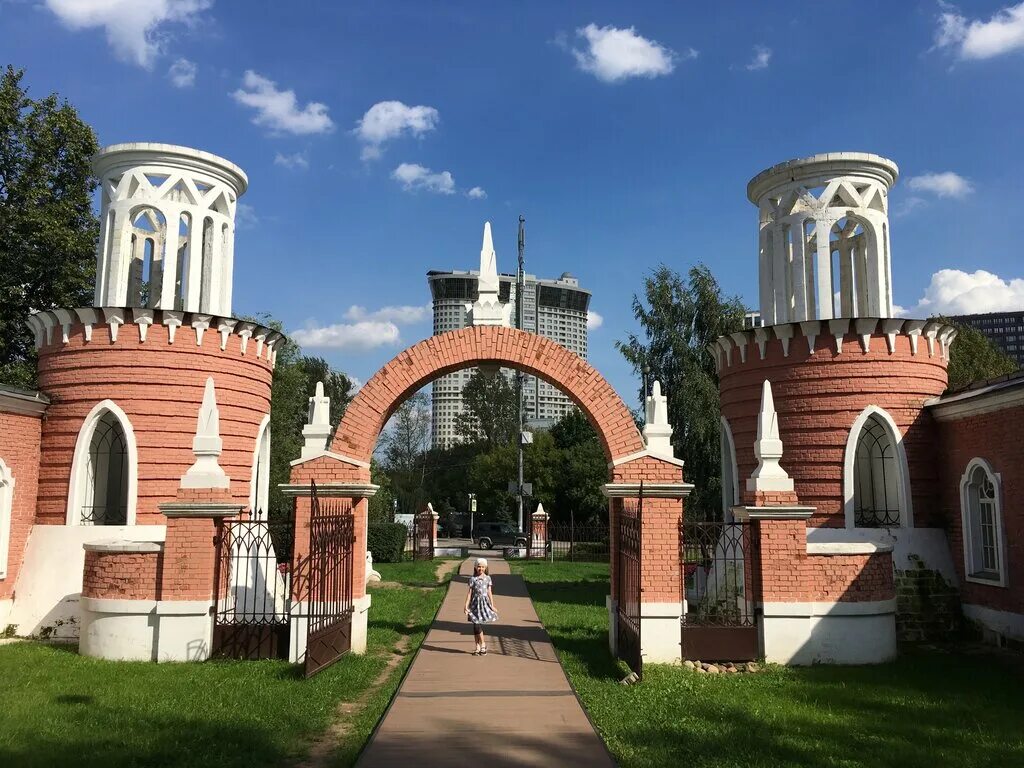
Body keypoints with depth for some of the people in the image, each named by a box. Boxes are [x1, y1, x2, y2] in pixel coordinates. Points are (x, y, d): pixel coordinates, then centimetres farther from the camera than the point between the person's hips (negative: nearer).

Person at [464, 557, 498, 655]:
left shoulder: (487, 578, 3)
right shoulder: (472, 578, -1)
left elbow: (489, 592, 5)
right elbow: (470, 593, 0)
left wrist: (492, 605, 1)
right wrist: (466, 606, -4)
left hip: (484, 602, 0)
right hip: (475, 603, 0)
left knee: (478, 625, -4)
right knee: (476, 625, -2)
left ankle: (481, 645, 9)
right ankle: (482, 644, 9)